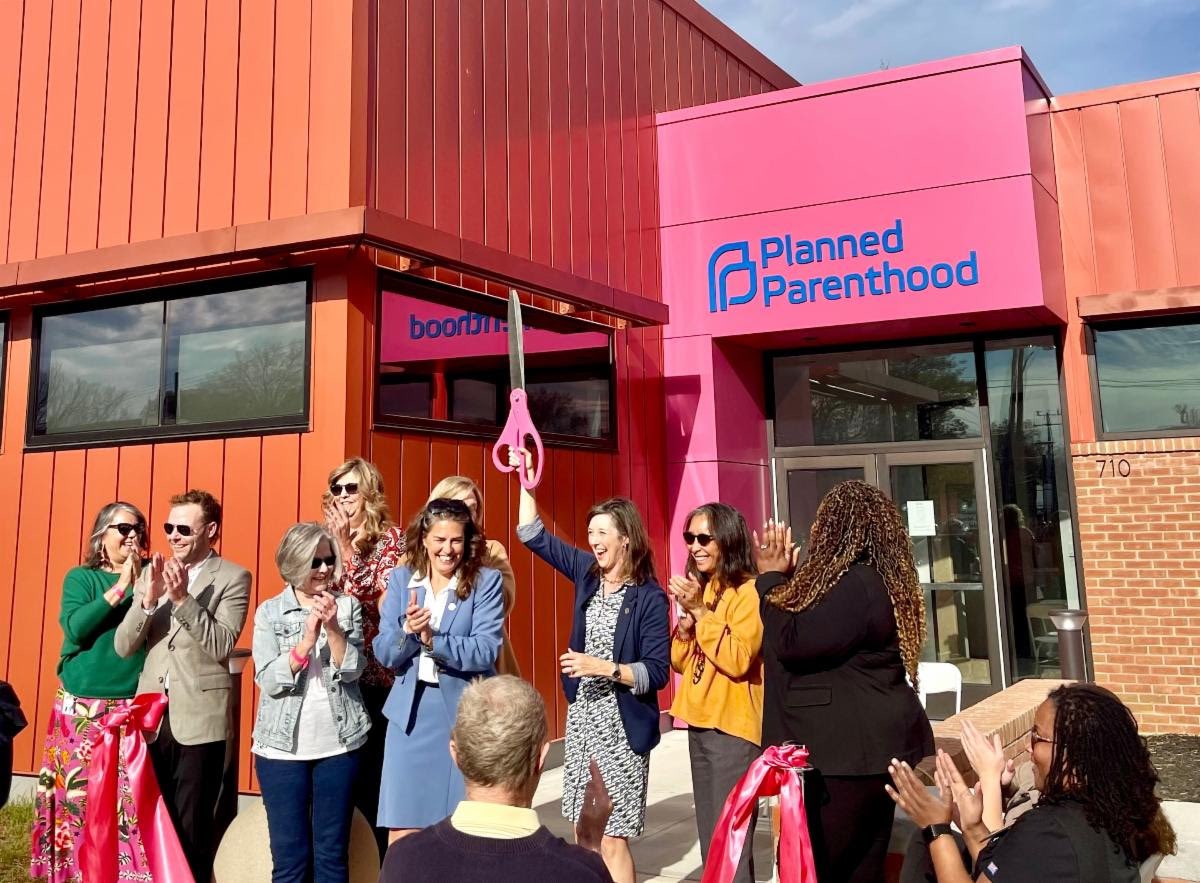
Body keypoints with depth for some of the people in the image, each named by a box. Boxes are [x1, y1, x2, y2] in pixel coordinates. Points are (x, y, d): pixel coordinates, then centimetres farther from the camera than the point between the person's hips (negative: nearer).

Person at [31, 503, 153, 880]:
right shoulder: (81, 577, 5)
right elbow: (75, 628, -11)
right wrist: (120, 587, -15)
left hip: (133, 706, 0)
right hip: (82, 706, 0)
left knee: (129, 797, -4)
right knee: (79, 795, 2)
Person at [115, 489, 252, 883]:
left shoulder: (233, 577, -5)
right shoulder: (152, 572, 8)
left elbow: (222, 645, -15)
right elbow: (123, 646, 2)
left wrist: (182, 597, -23)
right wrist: (149, 599, -14)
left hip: (199, 718, -4)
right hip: (152, 715, 4)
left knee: (191, 828, 6)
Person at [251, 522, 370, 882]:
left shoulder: (348, 606, 2)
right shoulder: (269, 612, 0)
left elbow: (352, 670, -6)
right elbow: (269, 681, -9)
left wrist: (333, 627, -19)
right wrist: (307, 640, -21)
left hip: (339, 743, 1)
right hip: (283, 745, -1)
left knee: (333, 852, 9)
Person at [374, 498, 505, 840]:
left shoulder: (486, 582, -5)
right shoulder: (400, 579, 4)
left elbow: (486, 652, -14)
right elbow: (384, 653, 1)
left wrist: (432, 639, -26)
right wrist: (407, 630, -19)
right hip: (410, 713, 3)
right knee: (402, 832, 6)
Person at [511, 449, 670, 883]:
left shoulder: (649, 597, -13)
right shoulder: (587, 573, 3)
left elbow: (657, 671, -14)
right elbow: (534, 535, 6)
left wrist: (607, 669, -24)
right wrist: (526, 477, 1)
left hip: (621, 724, -6)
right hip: (581, 716, 6)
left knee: (611, 840, 0)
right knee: (583, 836, 13)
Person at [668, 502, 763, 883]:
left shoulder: (748, 591, -12)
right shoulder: (699, 589, 13)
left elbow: (738, 660, -22)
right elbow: (681, 663, 14)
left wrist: (700, 611, -22)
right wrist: (684, 624, -4)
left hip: (733, 726, -8)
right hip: (699, 723, 8)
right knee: (710, 839, 16)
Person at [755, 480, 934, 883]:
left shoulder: (856, 585, -21)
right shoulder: (876, 578, 13)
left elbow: (791, 641, -22)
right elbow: (814, 633, 18)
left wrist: (771, 577, -9)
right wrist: (785, 577, 10)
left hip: (854, 748, -11)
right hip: (864, 745, 11)